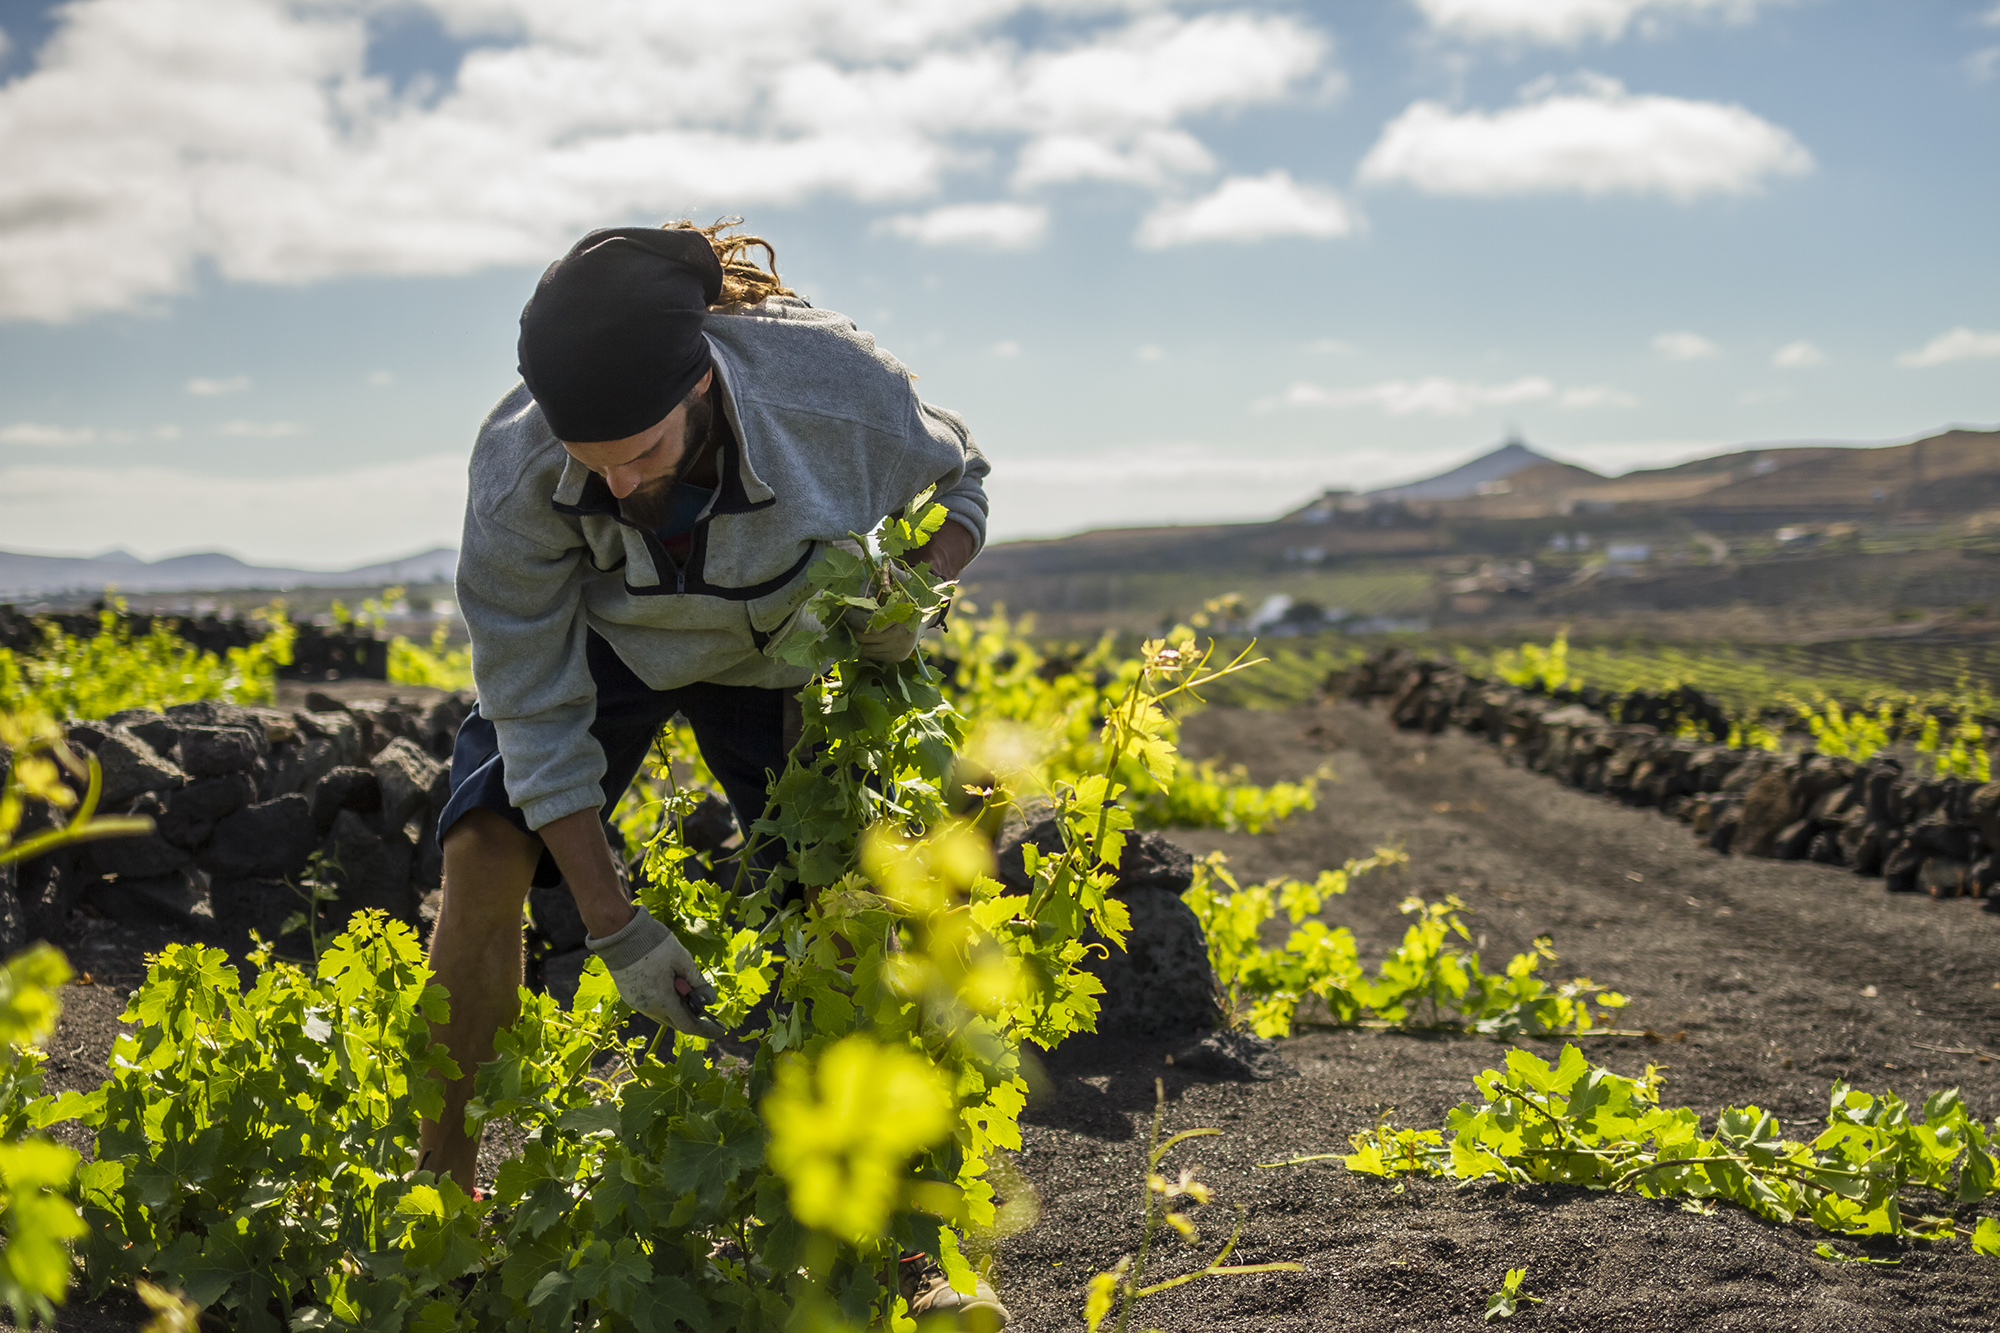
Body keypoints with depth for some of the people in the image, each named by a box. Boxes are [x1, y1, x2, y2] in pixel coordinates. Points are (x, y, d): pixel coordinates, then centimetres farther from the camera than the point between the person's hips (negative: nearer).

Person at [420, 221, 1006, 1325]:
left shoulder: (832, 384, -37)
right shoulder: (515, 471, -36)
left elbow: (954, 486, -11)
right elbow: (536, 707, -26)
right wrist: (615, 925, -28)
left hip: (777, 647, 1)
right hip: (594, 644, 0)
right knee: (482, 860, -20)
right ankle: (440, 1196, -2)